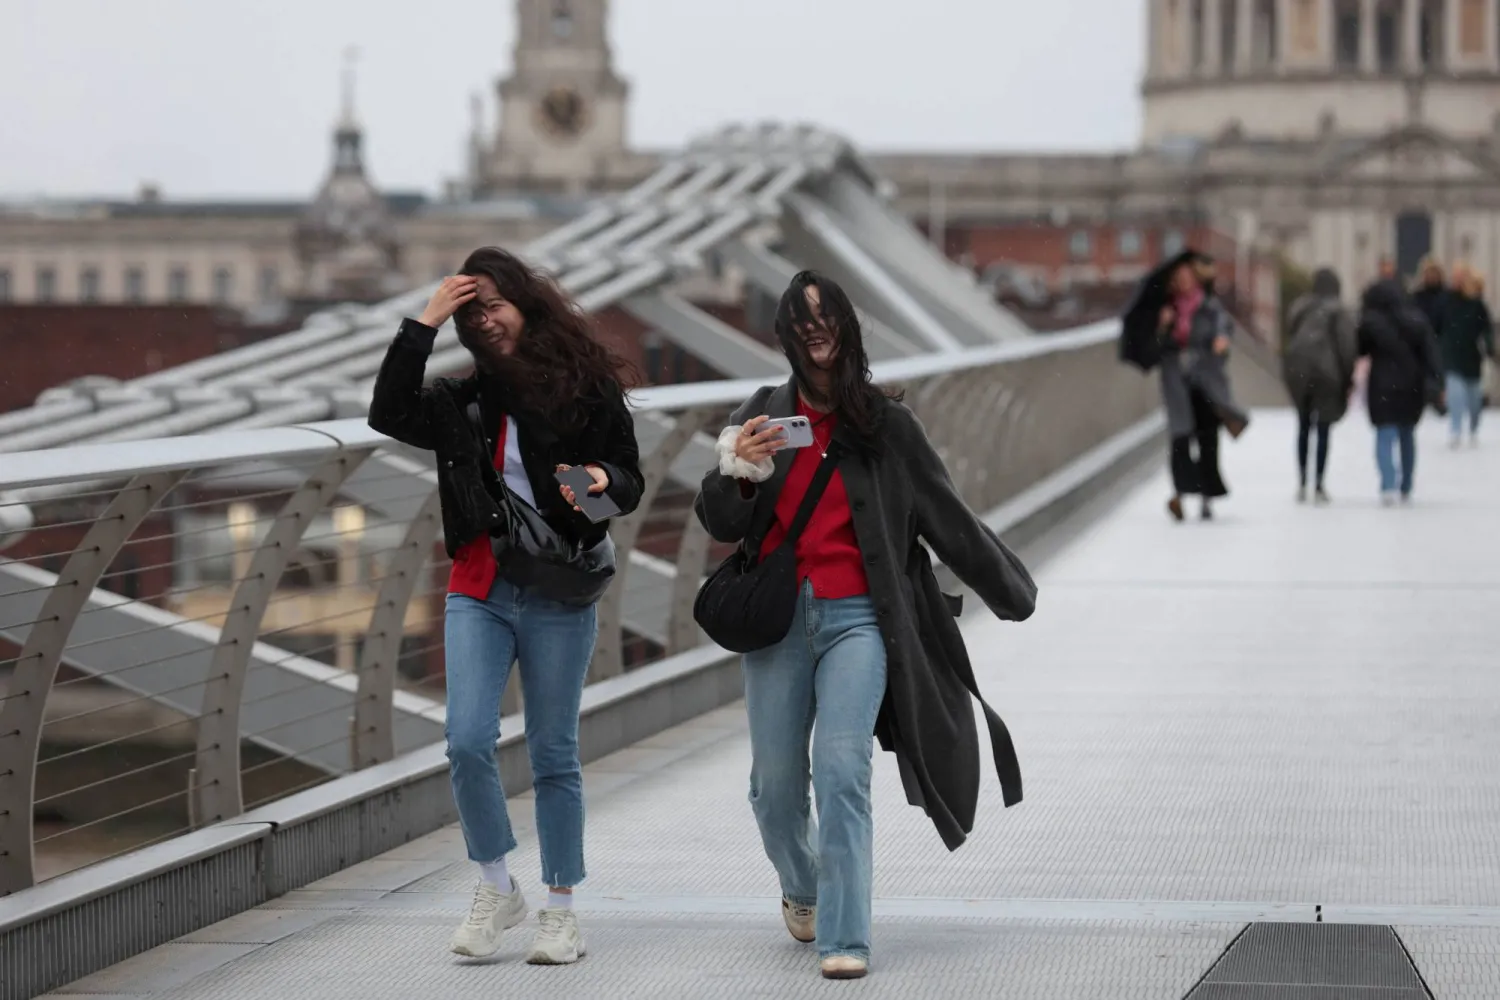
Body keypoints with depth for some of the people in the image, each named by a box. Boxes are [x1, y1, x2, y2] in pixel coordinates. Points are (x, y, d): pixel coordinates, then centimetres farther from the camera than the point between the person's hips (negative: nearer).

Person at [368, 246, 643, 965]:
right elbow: (389, 413, -5)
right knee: (467, 742, -10)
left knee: (553, 754, 4)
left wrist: (603, 482, -19)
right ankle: (496, 890, 8)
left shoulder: (590, 389, 1)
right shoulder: (465, 398, 10)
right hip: (479, 590, 3)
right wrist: (423, 326, -5)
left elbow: (630, 482, 4)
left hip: (558, 594, -2)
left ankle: (561, 911, 13)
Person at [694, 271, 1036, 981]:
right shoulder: (764, 415, 6)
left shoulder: (884, 423, 3)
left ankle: (844, 940, -15)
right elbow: (720, 525, 7)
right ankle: (802, 890, 38)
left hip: (857, 617, -2)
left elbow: (945, 515, 11)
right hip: (778, 616, 2)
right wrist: (737, 470, -14)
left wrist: (1011, 591, 16)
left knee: (841, 768, -17)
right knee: (775, 782, 7)